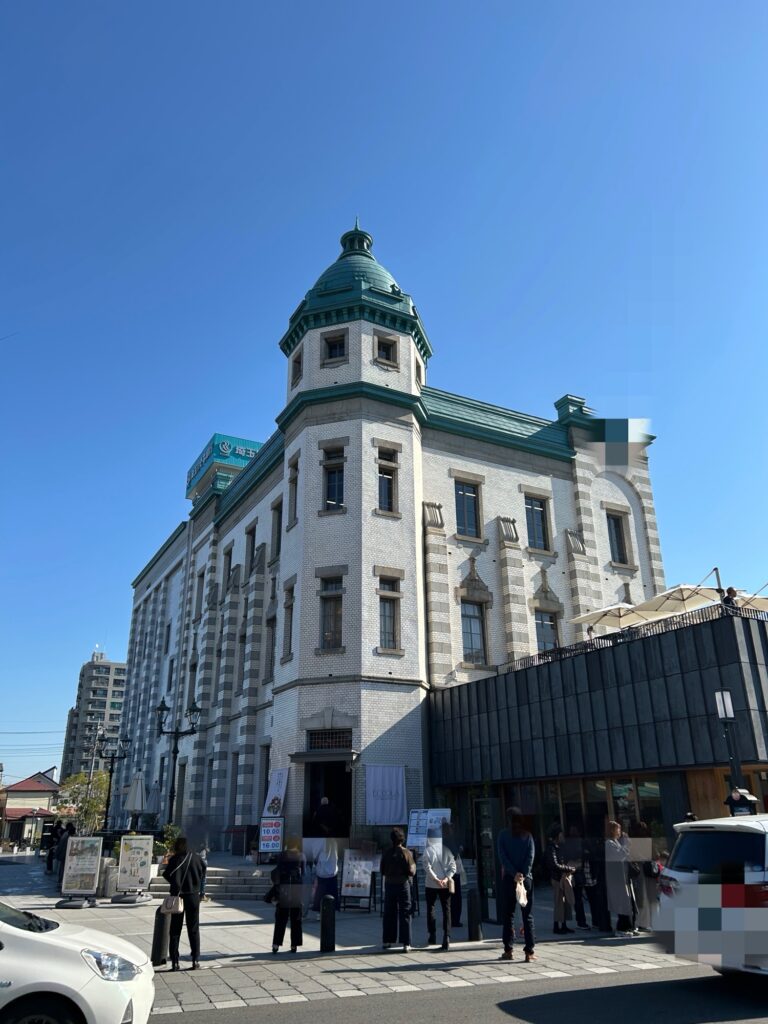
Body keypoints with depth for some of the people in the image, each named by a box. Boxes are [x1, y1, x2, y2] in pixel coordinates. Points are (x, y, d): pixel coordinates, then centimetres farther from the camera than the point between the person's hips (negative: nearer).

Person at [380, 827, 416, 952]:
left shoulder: (386, 853, -2)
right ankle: (405, 943, 2)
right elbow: (411, 872, -11)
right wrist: (414, 865, 8)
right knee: (405, 913, 4)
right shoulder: (406, 852, -11)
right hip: (403, 884, -3)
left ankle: (387, 941, 21)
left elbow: (382, 871, 4)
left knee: (389, 913, 14)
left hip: (389, 885, 3)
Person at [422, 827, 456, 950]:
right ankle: (447, 937, -8)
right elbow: (453, 867, -3)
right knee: (446, 910, 4)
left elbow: (427, 867, -15)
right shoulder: (446, 850, 3)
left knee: (430, 909, 14)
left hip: (431, 885, -2)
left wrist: (436, 879, -16)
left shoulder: (428, 850, -7)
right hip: (445, 885, 2)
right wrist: (446, 879, -11)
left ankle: (432, 936, 17)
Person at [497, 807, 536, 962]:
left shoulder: (502, 835, 1)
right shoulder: (527, 835, 3)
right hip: (526, 878, 1)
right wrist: (523, 874, -11)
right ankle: (529, 952, 3)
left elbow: (502, 856, -7)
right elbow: (531, 855, -7)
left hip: (509, 878, -1)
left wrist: (514, 873, -12)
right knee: (528, 915, 6)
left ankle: (508, 950, 8)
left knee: (508, 915, 8)